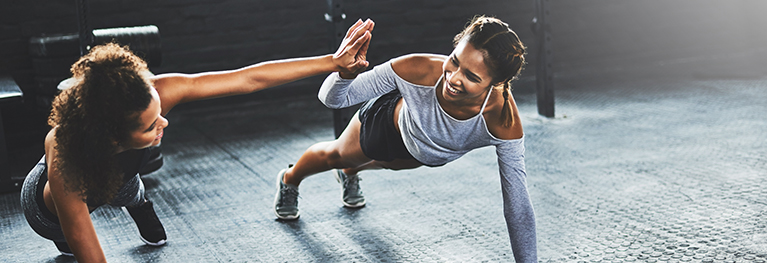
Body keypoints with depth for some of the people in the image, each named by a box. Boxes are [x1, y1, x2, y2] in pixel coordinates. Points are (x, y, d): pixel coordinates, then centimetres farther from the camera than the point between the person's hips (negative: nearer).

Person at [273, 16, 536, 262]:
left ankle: (349, 174, 74)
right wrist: (347, 69, -57)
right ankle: (289, 179, 66)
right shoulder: (416, 70, -46)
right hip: (388, 123, -1)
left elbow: (518, 207, -35)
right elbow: (332, 98, -35)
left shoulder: (504, 122, -44)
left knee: (386, 163, 36)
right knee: (336, 155, 30)